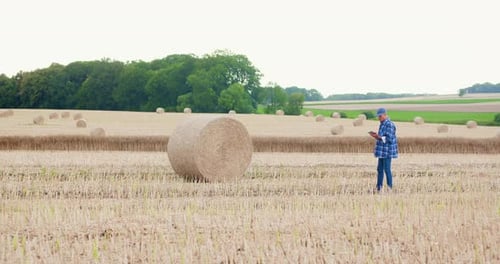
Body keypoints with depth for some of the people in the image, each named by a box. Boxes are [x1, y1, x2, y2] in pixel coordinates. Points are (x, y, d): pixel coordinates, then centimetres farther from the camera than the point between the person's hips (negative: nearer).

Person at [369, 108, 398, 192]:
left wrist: (378, 137, -27)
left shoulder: (389, 125, -15)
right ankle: (378, 188, 13)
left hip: (387, 151, -10)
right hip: (382, 151, 10)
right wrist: (376, 136, 5)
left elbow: (389, 139, -20)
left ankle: (390, 188, -2)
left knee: (387, 169, -8)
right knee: (380, 169, 9)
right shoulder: (383, 124, 15)